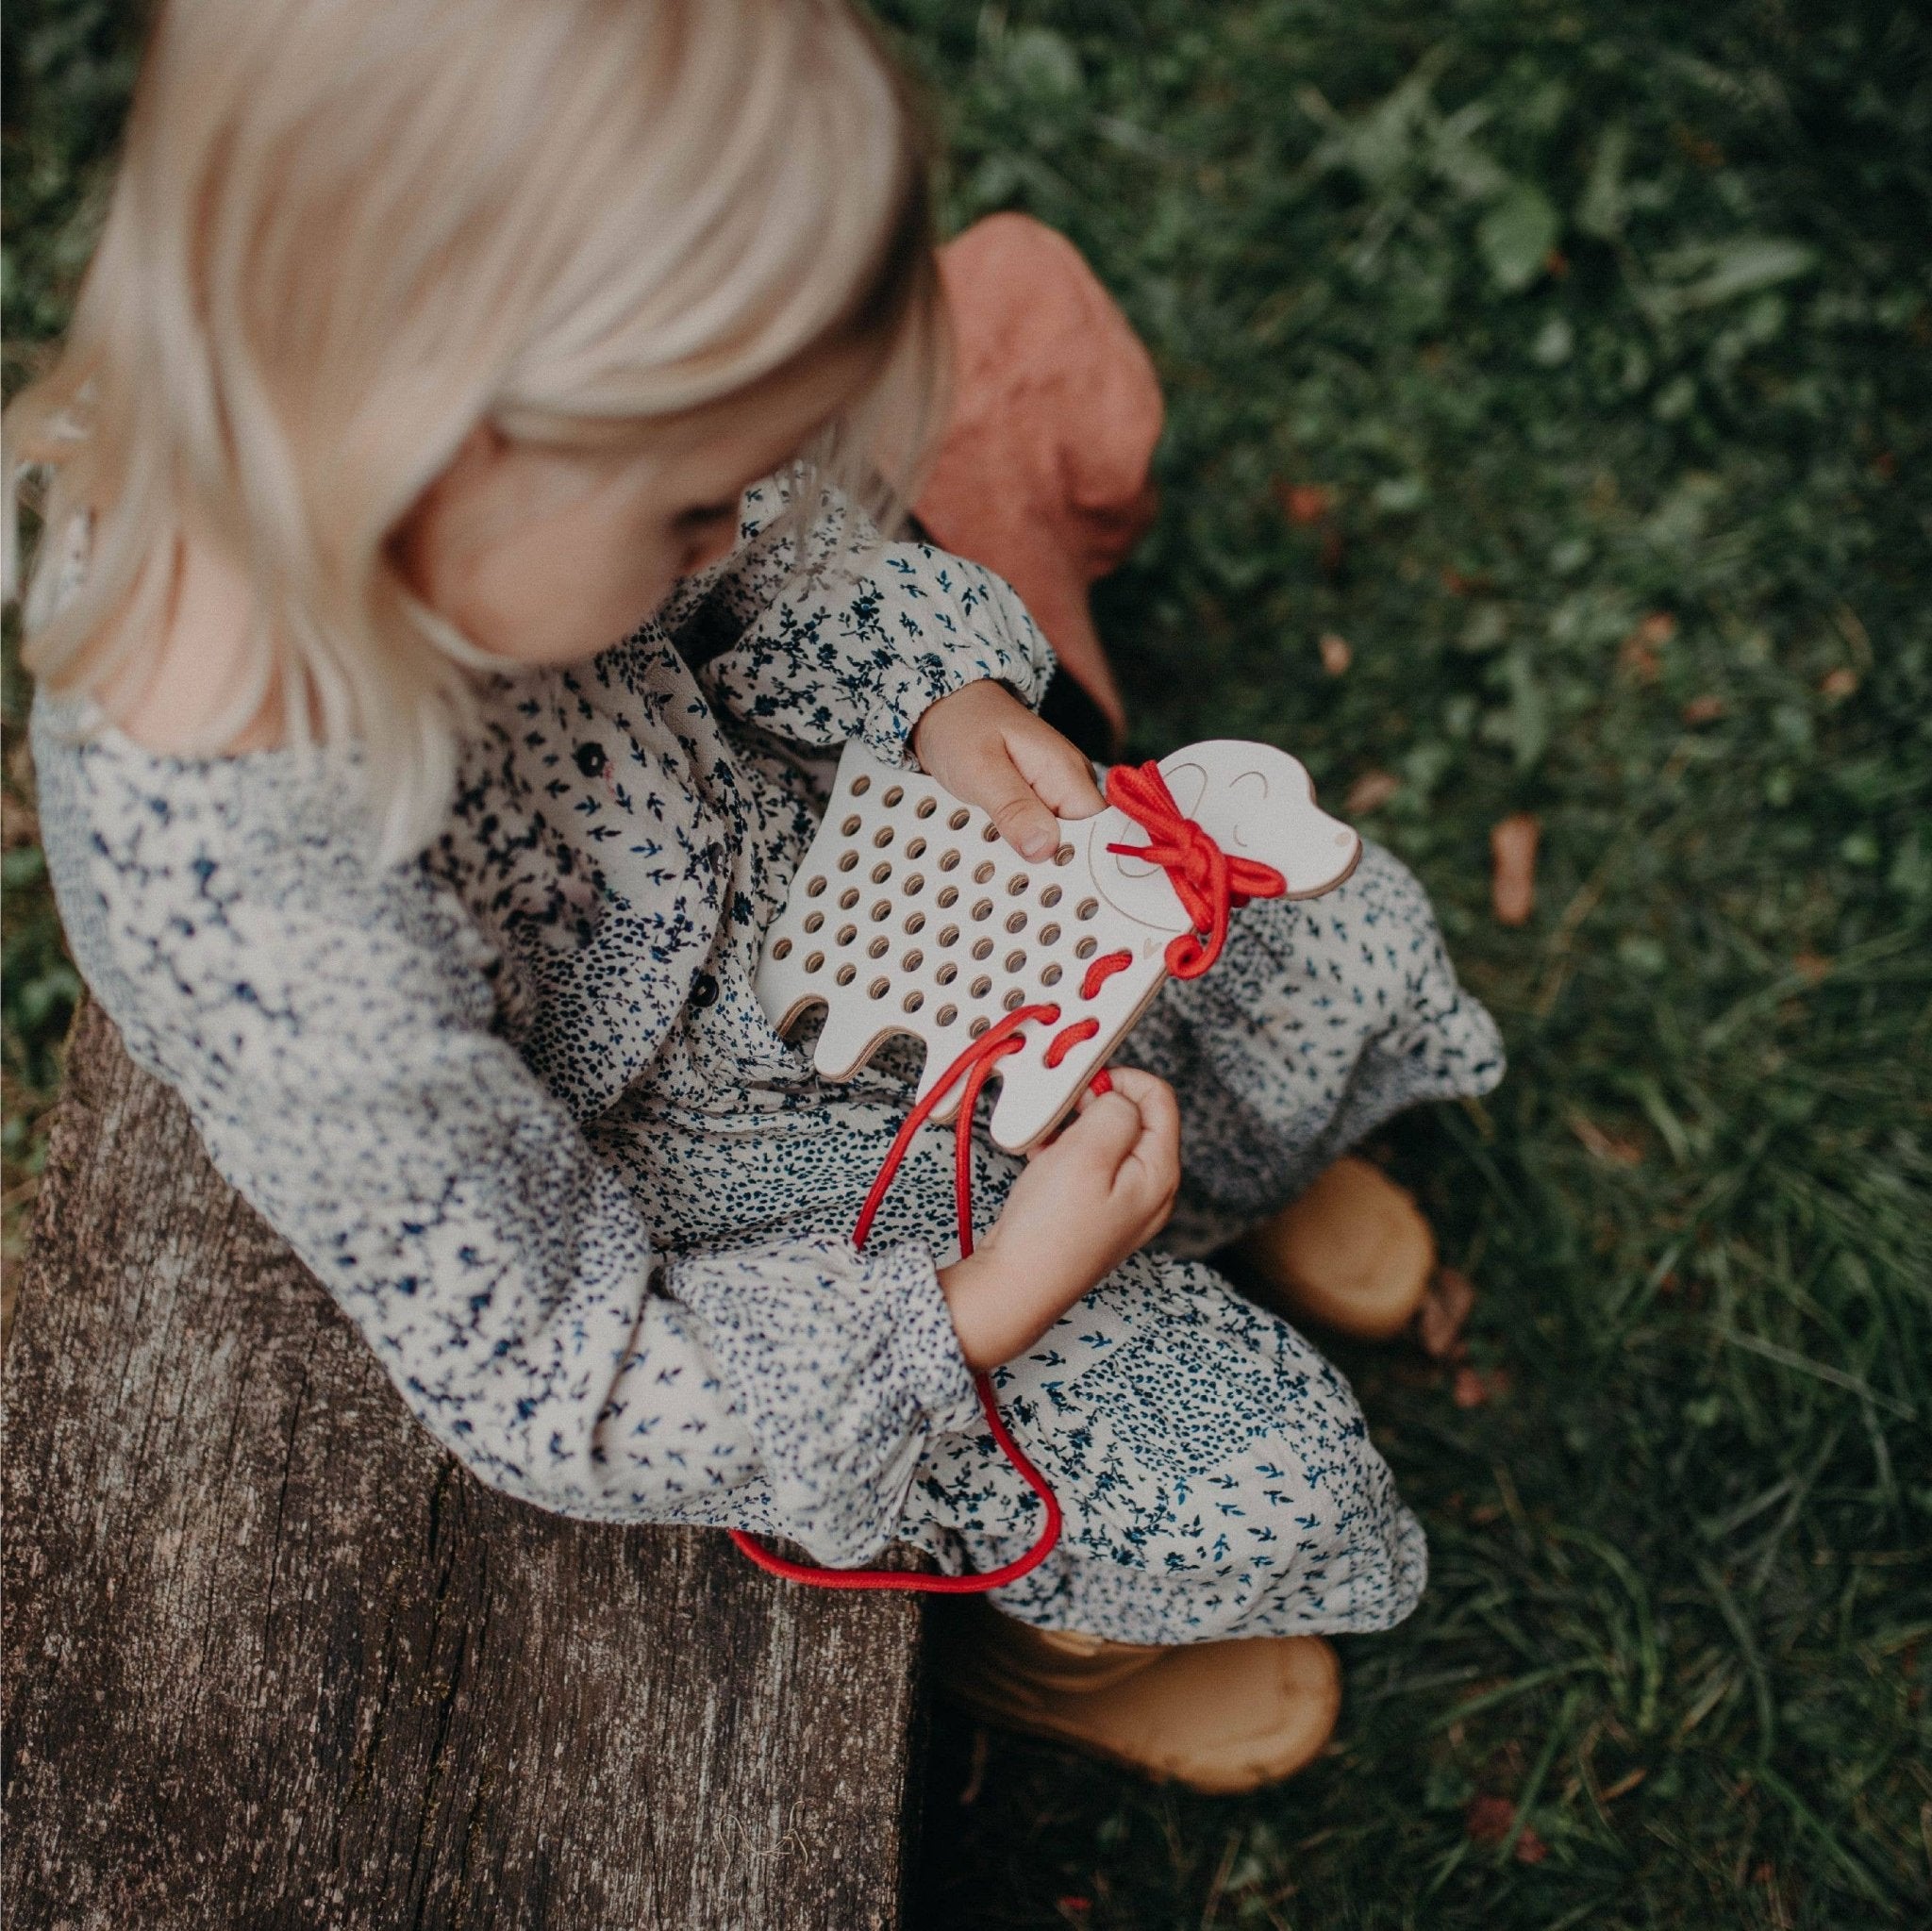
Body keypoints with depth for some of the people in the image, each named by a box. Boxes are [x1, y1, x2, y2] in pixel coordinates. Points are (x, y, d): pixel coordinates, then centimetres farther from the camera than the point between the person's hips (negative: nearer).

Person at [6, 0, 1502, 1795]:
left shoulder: (291, 430, -27)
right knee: (1257, 1484, -1)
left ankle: (1220, 1181, 47)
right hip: (675, 1210, -6)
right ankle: (1044, 1643, 35)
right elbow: (551, 1389, -26)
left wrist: (942, 697, -16)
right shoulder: (305, 987, -45)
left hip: (801, 849, 6)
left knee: (1349, 945, 12)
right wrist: (984, 1311, -26)